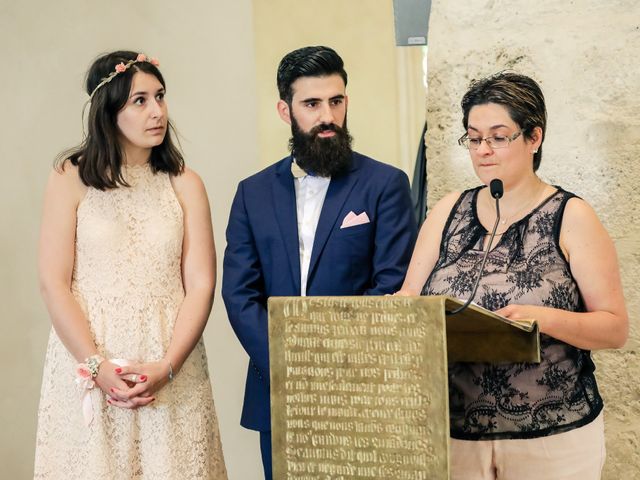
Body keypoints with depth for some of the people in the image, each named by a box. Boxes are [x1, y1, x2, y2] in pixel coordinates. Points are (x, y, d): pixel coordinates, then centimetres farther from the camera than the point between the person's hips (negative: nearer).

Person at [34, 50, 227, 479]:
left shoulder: (185, 185, 4)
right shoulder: (71, 180, -1)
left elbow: (201, 286, -2)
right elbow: (54, 284, -4)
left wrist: (166, 368, -13)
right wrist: (98, 366, -13)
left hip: (172, 372, 1)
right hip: (87, 368, -1)